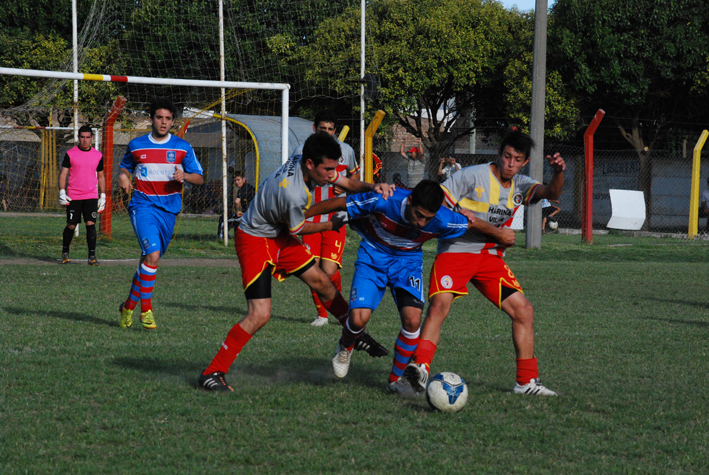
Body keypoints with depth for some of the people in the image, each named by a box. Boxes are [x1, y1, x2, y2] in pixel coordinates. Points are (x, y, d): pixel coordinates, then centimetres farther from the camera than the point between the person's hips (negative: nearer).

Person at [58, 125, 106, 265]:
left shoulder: (98, 155, 8)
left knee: (91, 224, -10)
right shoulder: (70, 154, 1)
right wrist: (62, 192, -9)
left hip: (91, 196, 1)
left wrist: (103, 196, 11)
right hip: (73, 196, -1)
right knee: (71, 226, 2)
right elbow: (63, 174, 2)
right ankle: (65, 252, 23)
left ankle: (92, 256, -8)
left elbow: (101, 176, 16)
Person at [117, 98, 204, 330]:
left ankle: (129, 305, 27)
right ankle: (146, 309, -15)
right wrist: (123, 176, -3)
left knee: (150, 258, 9)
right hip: (143, 205, -3)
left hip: (169, 209, 3)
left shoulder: (183, 147, 4)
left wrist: (184, 176, -15)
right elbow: (125, 167, 20)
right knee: (152, 254, -21)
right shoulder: (136, 145, 4)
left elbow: (199, 178, 7)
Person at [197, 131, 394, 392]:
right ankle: (212, 373, -8)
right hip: (255, 240, -9)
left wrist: (373, 187, -14)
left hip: (279, 236, 9)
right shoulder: (292, 193, -35)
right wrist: (332, 225, 0)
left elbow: (348, 183, 6)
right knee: (260, 314, -16)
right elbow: (297, 229, -15)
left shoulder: (307, 163, -10)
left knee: (322, 282, 14)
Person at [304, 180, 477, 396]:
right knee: (359, 318, -19)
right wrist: (300, 215, -12)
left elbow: (472, 223, -7)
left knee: (412, 320, -18)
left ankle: (396, 379, 7)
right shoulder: (383, 201, -33)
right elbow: (339, 203, -20)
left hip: (408, 261, 2)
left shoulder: (444, 220, -28)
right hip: (373, 257, -2)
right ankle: (345, 348, 20)